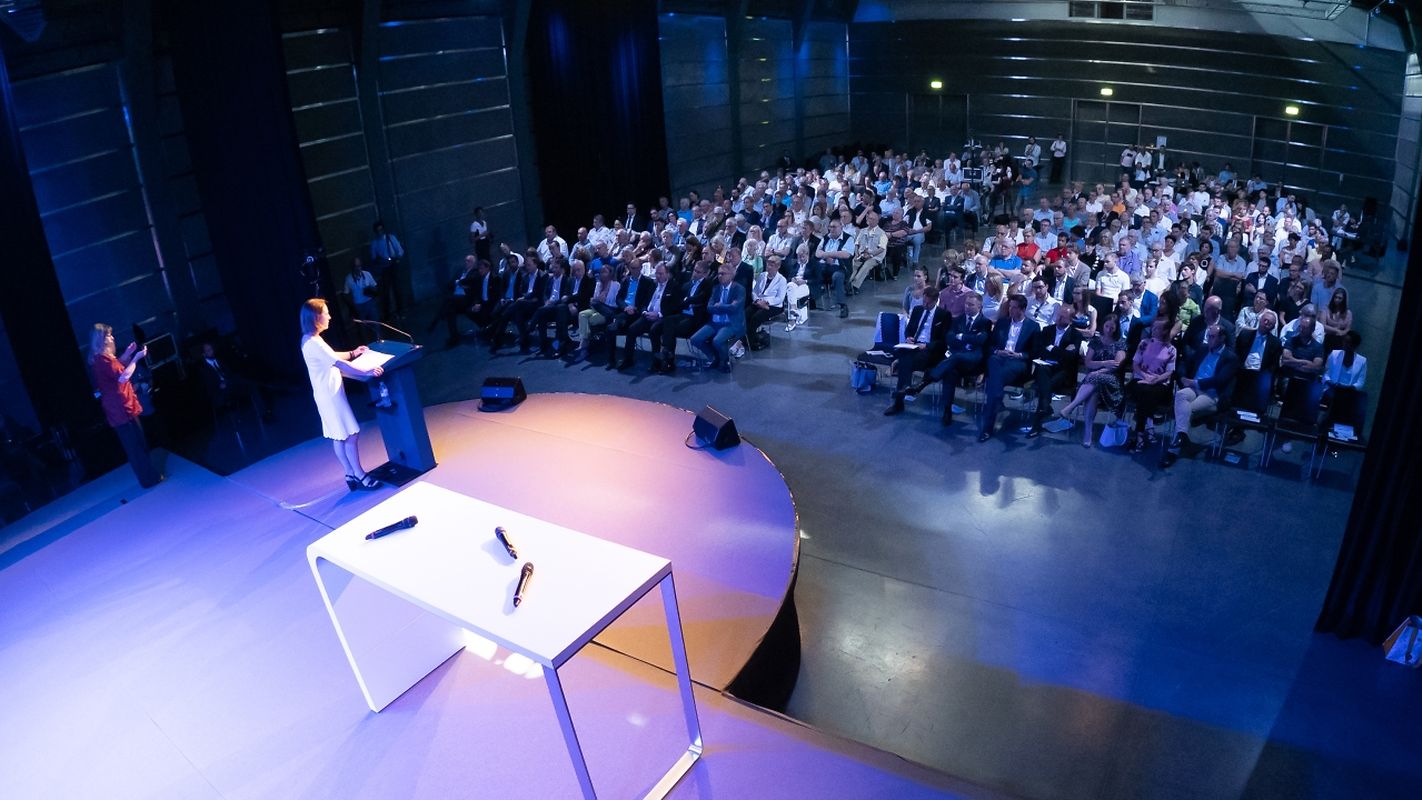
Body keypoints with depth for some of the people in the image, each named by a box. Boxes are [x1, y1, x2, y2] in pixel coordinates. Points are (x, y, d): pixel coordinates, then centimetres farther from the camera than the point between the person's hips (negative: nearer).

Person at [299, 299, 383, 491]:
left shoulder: (309, 340, 9)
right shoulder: (314, 344, -23)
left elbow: (331, 357, 24)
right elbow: (340, 364, -27)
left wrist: (353, 353, 25)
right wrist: (366, 372, -28)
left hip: (329, 394, 10)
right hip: (331, 395, -10)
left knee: (339, 437, 14)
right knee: (351, 434, -3)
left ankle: (351, 475, 21)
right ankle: (360, 476, 5)